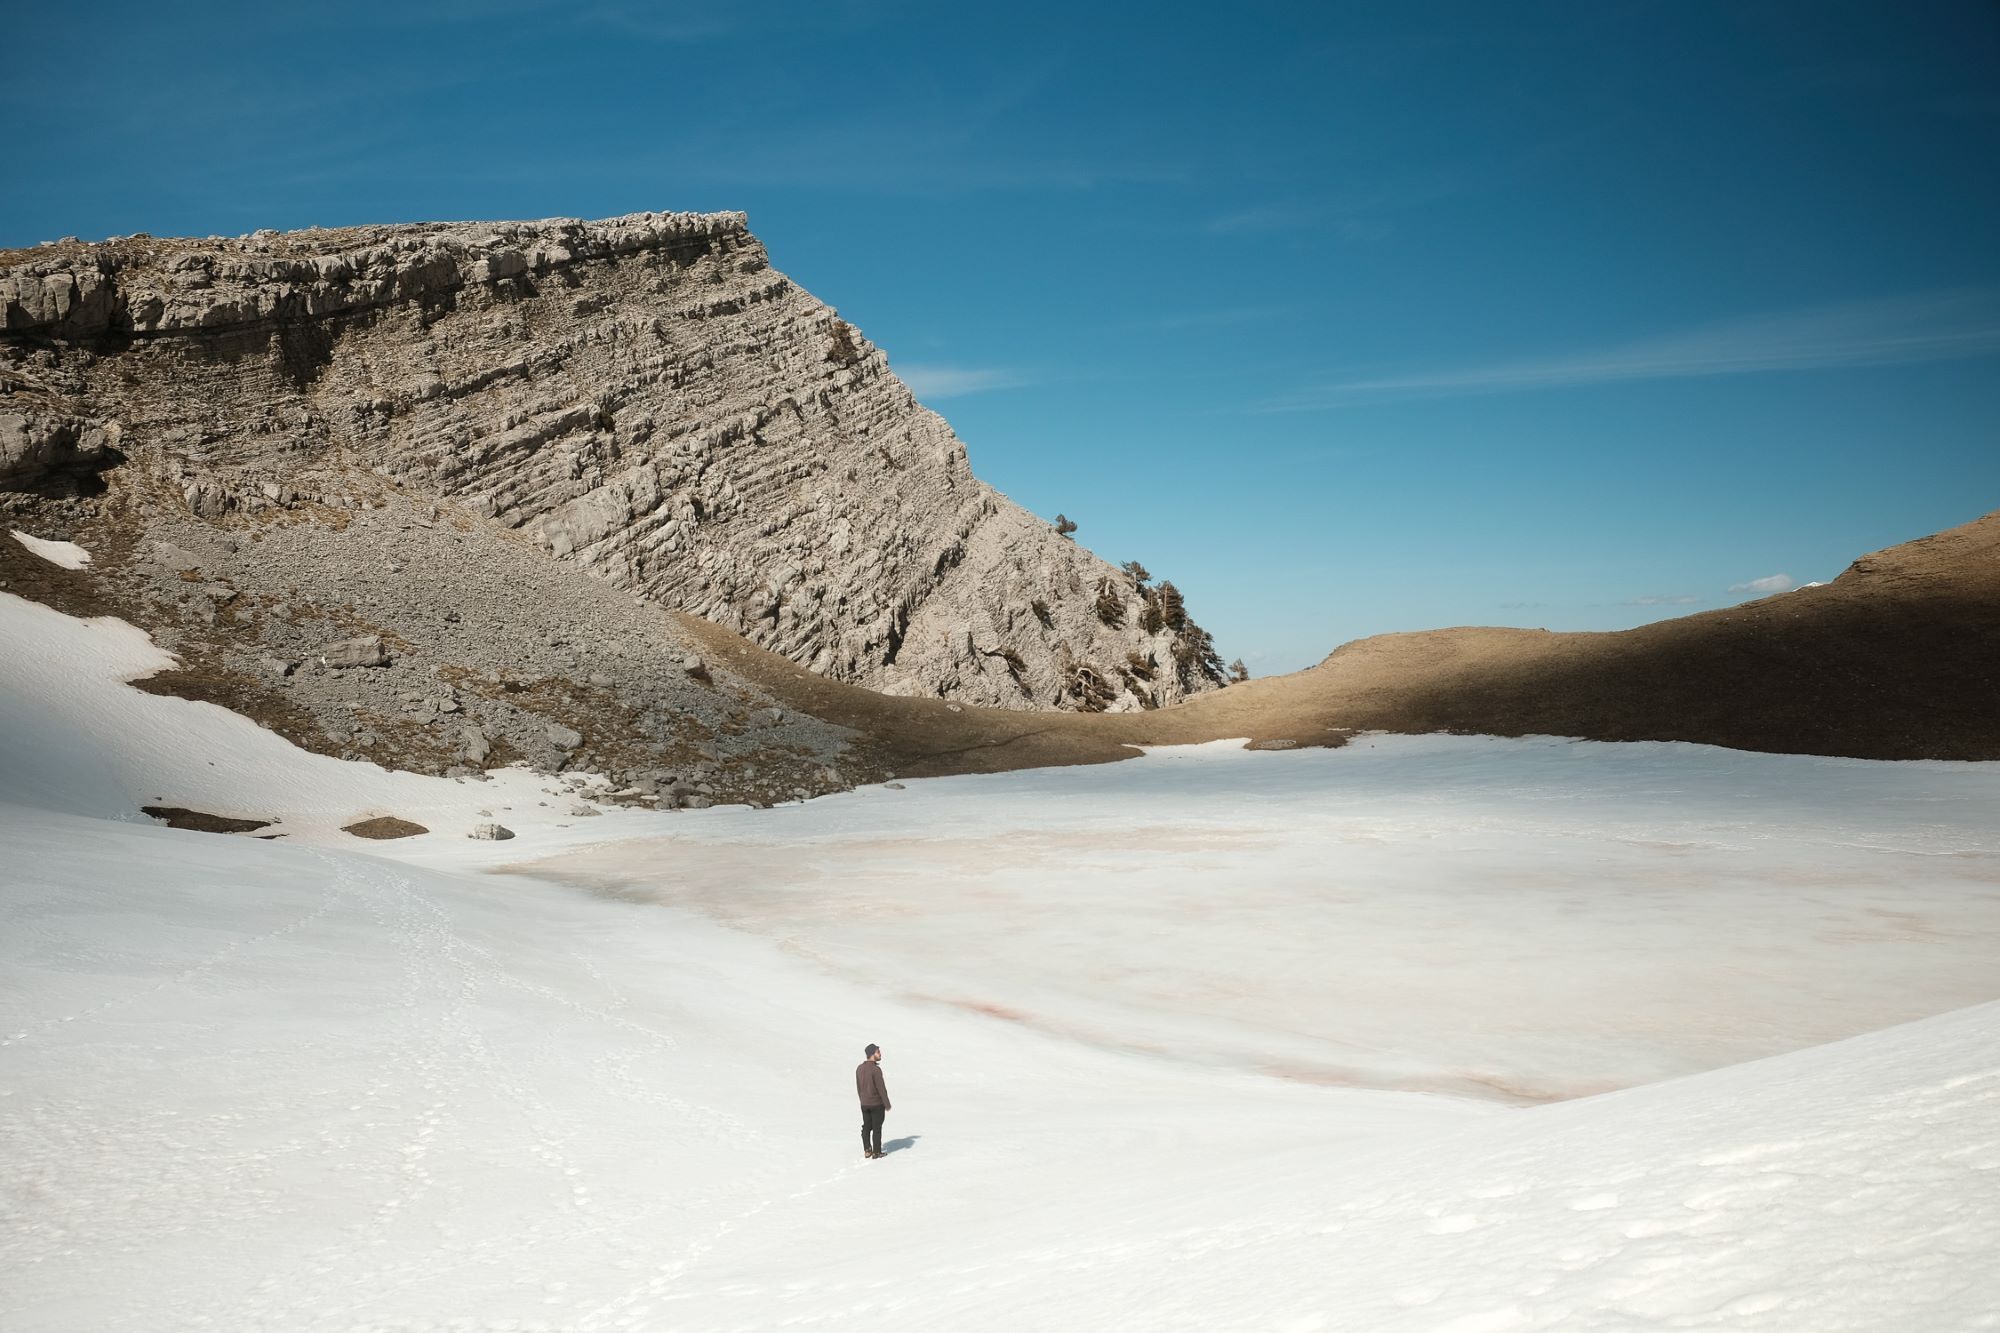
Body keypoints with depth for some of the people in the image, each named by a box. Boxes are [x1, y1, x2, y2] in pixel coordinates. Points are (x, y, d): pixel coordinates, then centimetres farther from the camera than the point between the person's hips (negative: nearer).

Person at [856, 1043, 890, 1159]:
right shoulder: (876, 1069, -21)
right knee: (877, 1128, 4)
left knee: (866, 1127, 15)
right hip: (877, 1104, -6)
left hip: (864, 1104, 6)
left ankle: (867, 1151, 19)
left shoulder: (859, 1069, 2)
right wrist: (887, 1104, -9)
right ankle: (876, 1152, 10)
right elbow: (881, 1088, -19)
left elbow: (858, 1087, 10)